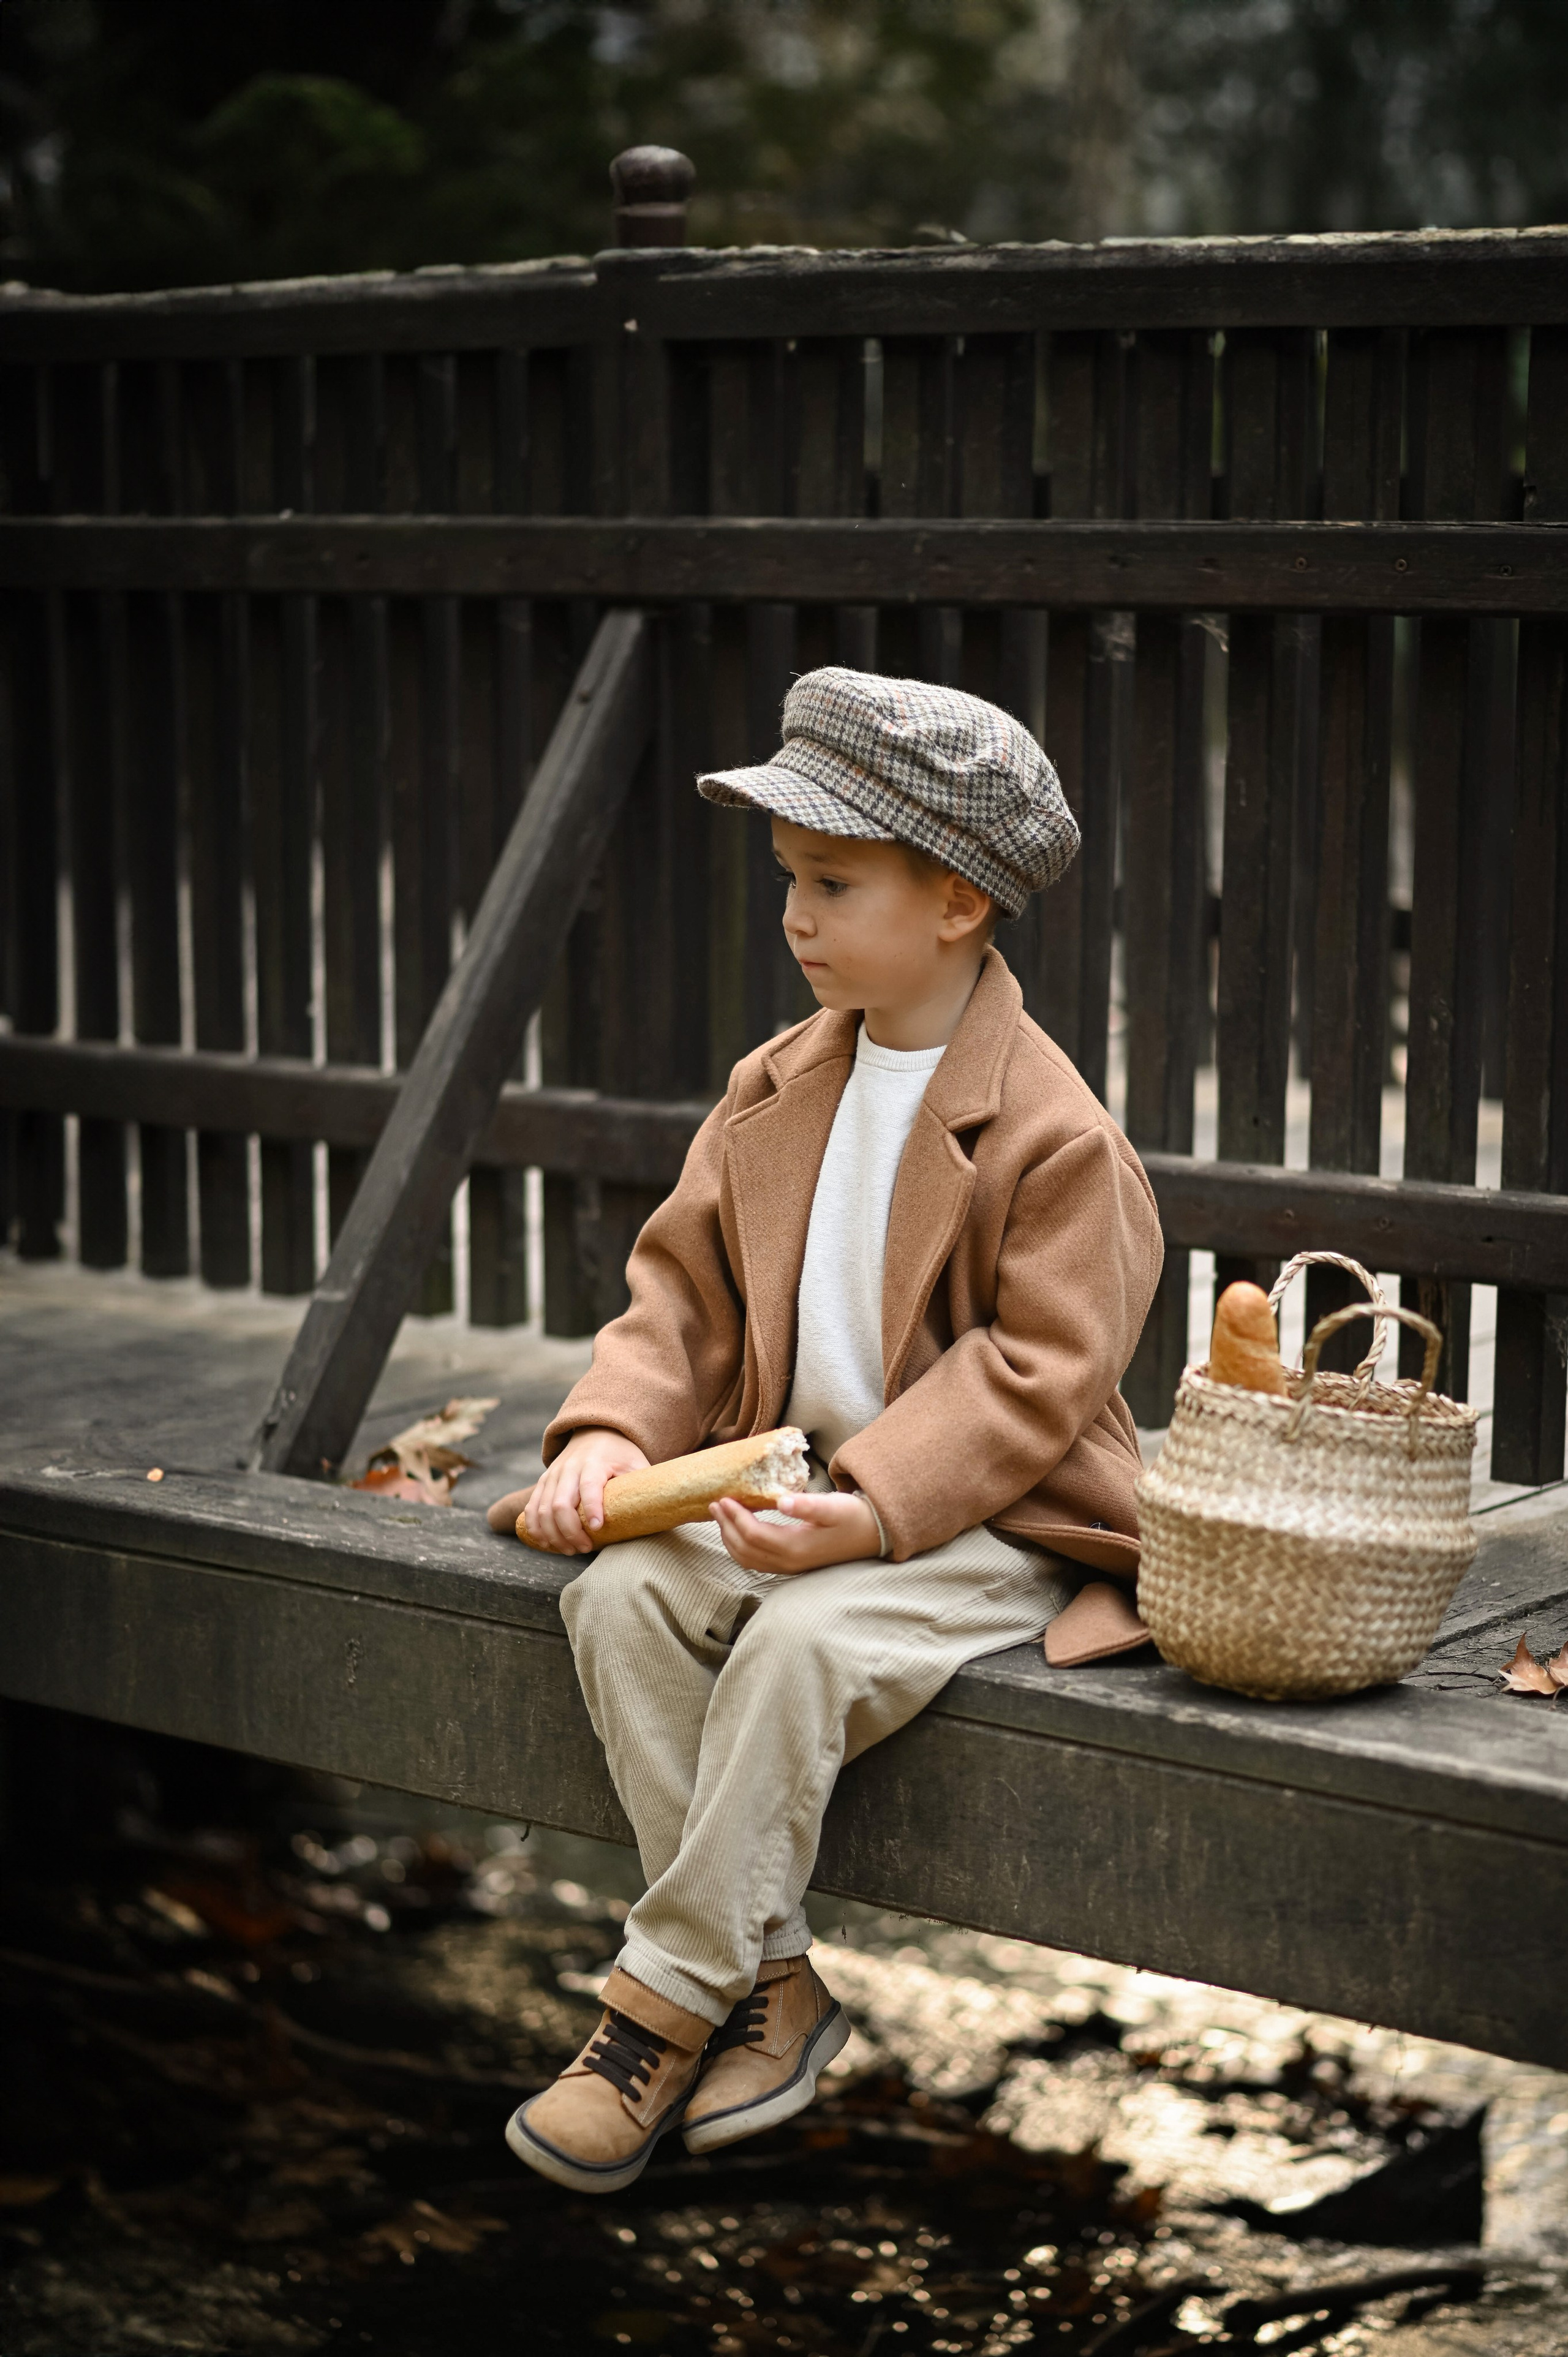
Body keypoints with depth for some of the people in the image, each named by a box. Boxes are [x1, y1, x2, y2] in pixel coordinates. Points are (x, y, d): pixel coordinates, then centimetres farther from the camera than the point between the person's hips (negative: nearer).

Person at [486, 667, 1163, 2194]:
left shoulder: (1052, 1130, -13)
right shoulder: (775, 1089, 8)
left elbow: (1030, 1375, -17)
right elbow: (685, 1287, 10)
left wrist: (871, 1506, -28)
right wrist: (613, 1432, -9)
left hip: (981, 1524, -7)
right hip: (788, 1486, 7)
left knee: (801, 1644, -33)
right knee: (617, 1597, -19)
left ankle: (666, 2002, -16)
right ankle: (772, 1985, -11)